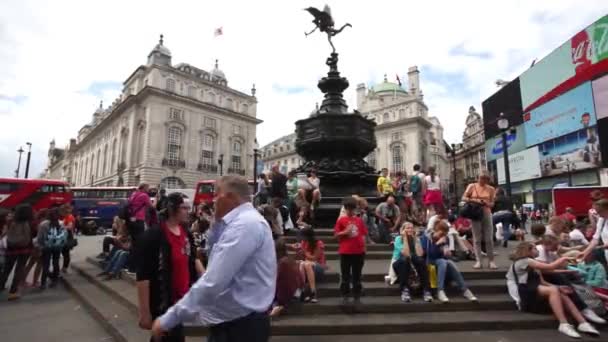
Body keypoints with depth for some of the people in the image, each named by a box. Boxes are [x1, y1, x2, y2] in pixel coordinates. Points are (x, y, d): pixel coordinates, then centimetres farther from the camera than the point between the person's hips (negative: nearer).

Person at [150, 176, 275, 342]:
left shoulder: (245, 224, -24)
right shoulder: (244, 221, 9)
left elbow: (212, 283, -27)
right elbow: (215, 252, 20)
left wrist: (169, 318, -19)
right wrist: (217, 223, 5)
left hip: (241, 326, -9)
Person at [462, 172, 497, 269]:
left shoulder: (490, 189, 6)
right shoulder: (472, 186, 2)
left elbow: (492, 203, 7)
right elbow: (464, 198, -1)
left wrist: (487, 203, -15)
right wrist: (474, 200, -16)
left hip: (487, 213, 1)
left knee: (489, 238, 2)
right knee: (477, 239, 1)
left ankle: (491, 261, 11)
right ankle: (478, 261, 6)